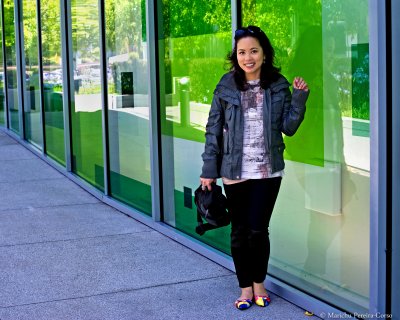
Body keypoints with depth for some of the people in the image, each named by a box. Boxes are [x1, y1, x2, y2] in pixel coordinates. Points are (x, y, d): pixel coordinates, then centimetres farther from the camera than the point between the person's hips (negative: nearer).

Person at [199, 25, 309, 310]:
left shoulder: (279, 85, 0)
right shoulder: (227, 86, -2)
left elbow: (289, 128, 1)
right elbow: (214, 129, 1)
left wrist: (300, 97, -11)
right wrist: (209, 170, -1)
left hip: (268, 171, 0)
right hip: (235, 172, 0)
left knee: (258, 230, 2)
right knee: (239, 232, 8)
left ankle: (259, 282, 26)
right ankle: (245, 287, 24)